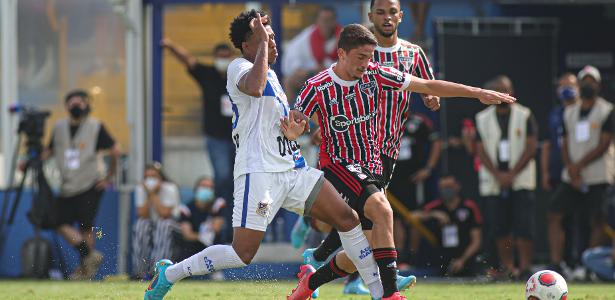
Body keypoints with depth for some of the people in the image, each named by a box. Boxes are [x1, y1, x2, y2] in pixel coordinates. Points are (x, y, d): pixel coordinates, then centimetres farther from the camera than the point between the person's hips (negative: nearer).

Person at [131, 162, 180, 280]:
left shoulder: (170, 189, -13)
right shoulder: (140, 189, -4)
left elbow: (164, 214, -23)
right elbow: (142, 215, -12)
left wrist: (154, 195, -22)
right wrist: (148, 195, -20)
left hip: (167, 222, -3)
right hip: (148, 222, 3)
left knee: (163, 227, -36)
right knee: (140, 227, -30)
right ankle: (139, 271, -30)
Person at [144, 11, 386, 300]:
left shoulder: (270, 74, 21)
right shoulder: (238, 67, -6)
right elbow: (254, 88, -32)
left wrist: (294, 130, 10)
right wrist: (262, 44, -21)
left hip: (292, 169, 9)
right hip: (258, 172, -9)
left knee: (348, 219, 1)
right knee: (243, 254, -13)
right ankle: (169, 273, 3)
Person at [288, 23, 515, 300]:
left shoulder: (375, 75, -2)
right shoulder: (317, 88, -12)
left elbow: (427, 86, 3)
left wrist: (478, 93, 0)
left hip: (370, 169, 6)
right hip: (337, 166, -6)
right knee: (382, 209, -32)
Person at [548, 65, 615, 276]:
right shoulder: (570, 113, 15)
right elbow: (566, 144, 12)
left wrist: (579, 166, -12)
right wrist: (571, 170, -5)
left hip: (598, 178, -5)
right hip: (571, 177, 5)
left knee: (596, 221, -4)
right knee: (555, 215, -6)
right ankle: (555, 264, -7)